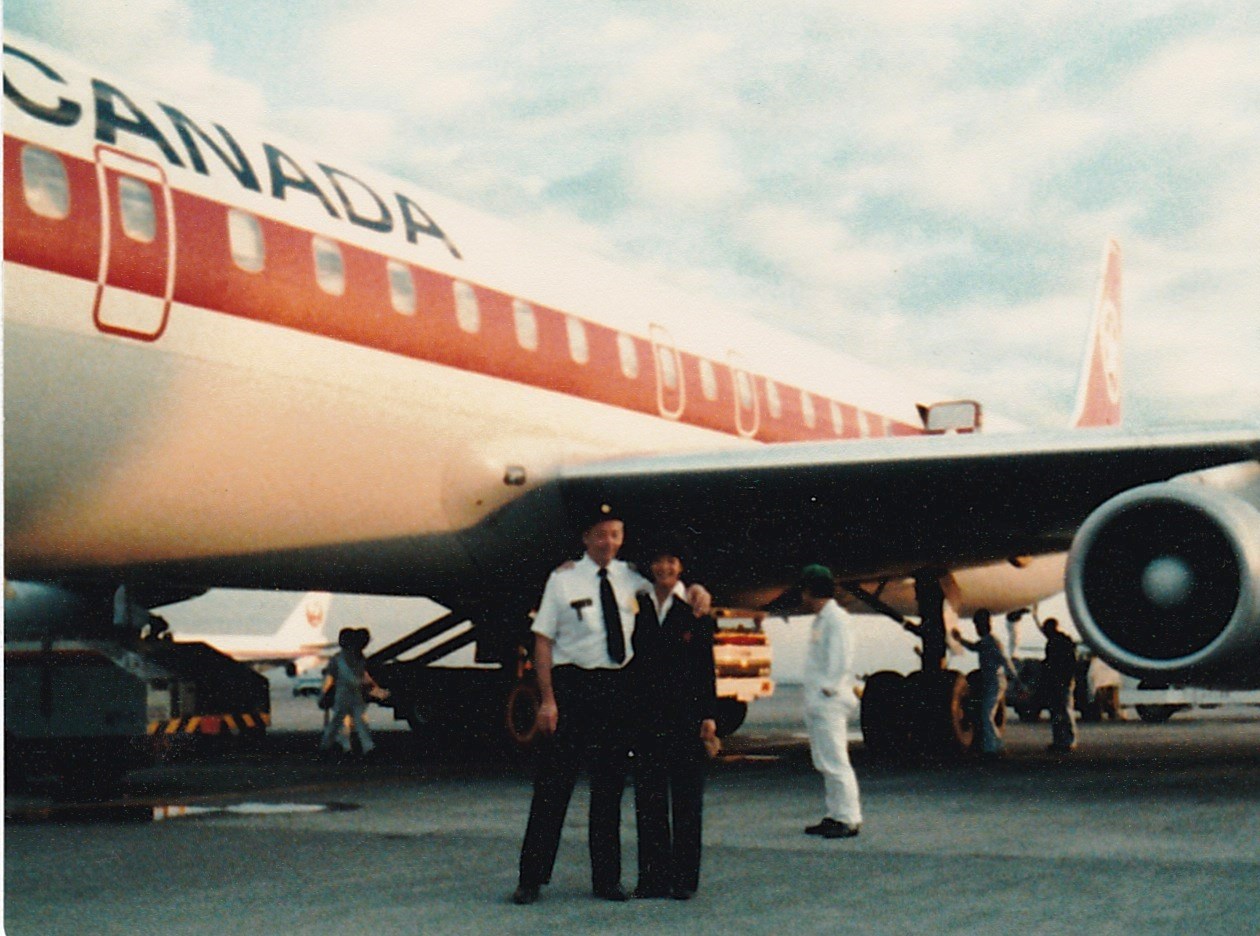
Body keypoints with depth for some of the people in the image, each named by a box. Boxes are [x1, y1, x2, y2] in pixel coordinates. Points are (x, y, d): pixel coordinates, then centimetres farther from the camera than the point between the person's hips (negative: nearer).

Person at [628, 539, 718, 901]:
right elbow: (628, 663, 8)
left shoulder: (695, 611, 4)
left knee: (686, 797, 2)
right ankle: (653, 875, 12)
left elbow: (706, 668, 3)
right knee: (648, 797, 5)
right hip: (646, 715, 2)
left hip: (686, 715, -2)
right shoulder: (635, 609, 7)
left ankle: (684, 877, 9)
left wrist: (709, 715, -3)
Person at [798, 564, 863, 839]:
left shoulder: (836, 618, -12)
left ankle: (849, 819, -7)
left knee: (835, 762, -9)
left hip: (830, 702, -10)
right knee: (824, 763, 12)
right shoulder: (819, 620, 18)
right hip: (816, 703, 10)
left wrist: (830, 688, -16)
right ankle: (835, 816, 17)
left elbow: (842, 658, -18)